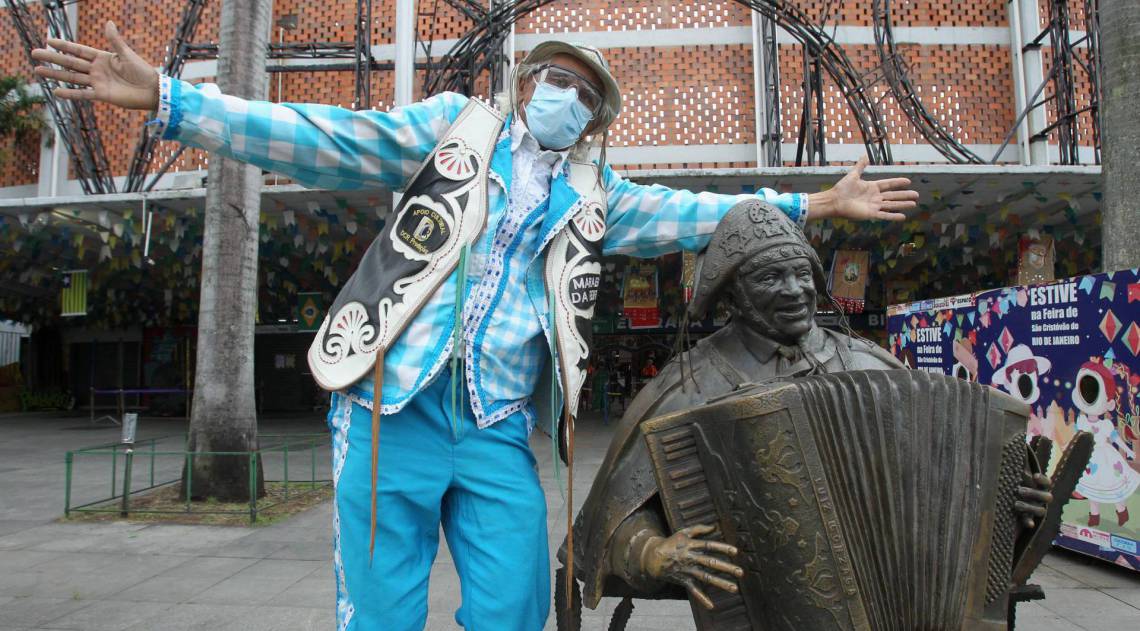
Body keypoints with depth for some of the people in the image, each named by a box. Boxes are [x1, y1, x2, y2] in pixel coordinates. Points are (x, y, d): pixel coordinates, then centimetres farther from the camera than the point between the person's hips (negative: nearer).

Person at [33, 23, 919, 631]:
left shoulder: (591, 196, 18)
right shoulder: (456, 125, 8)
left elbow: (688, 215, 18)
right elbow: (321, 141, 2)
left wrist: (811, 205, 16)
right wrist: (163, 97, -4)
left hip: (499, 433, 3)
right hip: (394, 410, -3)